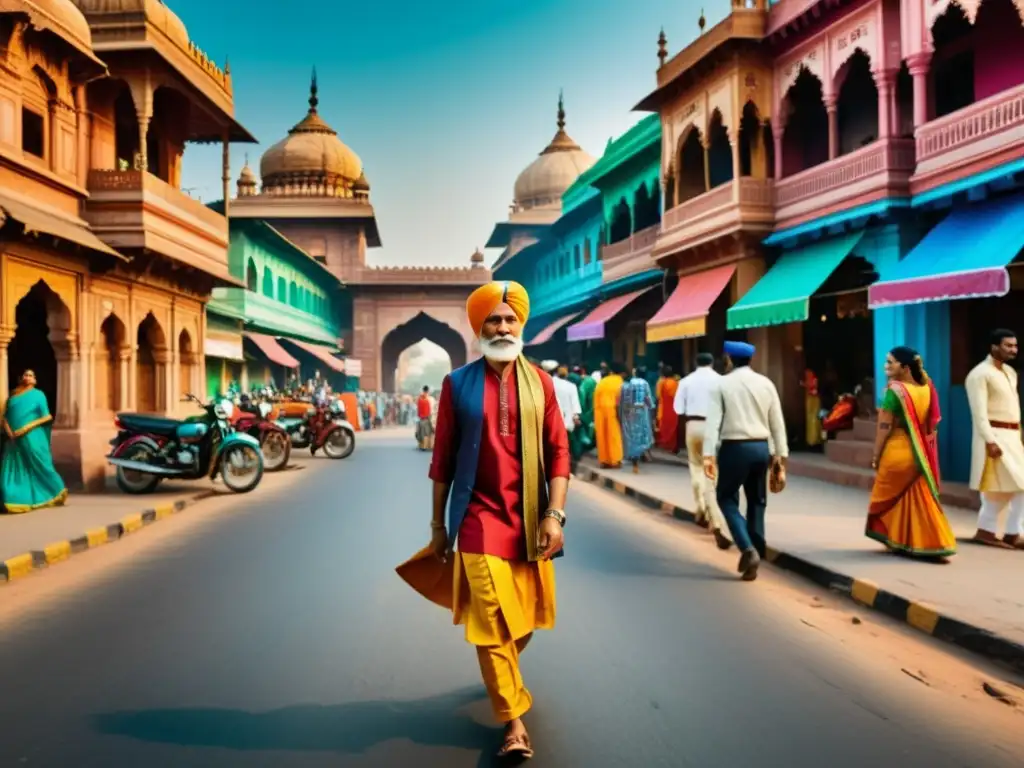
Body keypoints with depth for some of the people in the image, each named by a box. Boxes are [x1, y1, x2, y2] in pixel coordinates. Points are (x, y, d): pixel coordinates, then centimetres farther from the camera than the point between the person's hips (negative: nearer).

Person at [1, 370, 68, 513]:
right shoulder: (14, 395, 13)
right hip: (14, 440, 4)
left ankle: (56, 492, 15)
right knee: (13, 469, -1)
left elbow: (46, 417, -4)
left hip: (32, 439, -4)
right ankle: (20, 500, 2)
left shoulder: (38, 395, 3)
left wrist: (28, 427, -14)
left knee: (39, 466, 1)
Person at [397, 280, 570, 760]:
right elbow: (443, 458, 3)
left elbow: (558, 453, 1)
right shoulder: (458, 384, 0)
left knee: (526, 616, 15)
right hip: (480, 519, -2)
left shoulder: (539, 383, 3)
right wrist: (438, 525, 4)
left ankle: (501, 676, 46)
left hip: (530, 520, 2)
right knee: (491, 622, -5)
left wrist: (554, 514, -9)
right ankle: (514, 722, 10)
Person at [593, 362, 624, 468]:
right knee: (614, 435, 3)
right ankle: (614, 460, 4)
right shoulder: (619, 382, 1)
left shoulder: (602, 381, 12)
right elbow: (619, 398, -6)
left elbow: (596, 397, 8)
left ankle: (604, 460, 11)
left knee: (603, 436, 8)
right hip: (612, 410, -4)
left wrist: (596, 409, 10)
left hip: (600, 410, 4)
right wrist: (619, 410, -2)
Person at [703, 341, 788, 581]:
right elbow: (777, 422, 7)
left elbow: (713, 421, -12)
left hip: (734, 448, -4)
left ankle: (748, 549, -8)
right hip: (761, 448, 4)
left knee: (727, 498, 10)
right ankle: (755, 552, 17)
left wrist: (709, 455, -14)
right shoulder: (766, 383, 6)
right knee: (757, 502, 15)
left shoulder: (723, 384, -5)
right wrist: (781, 454, 12)